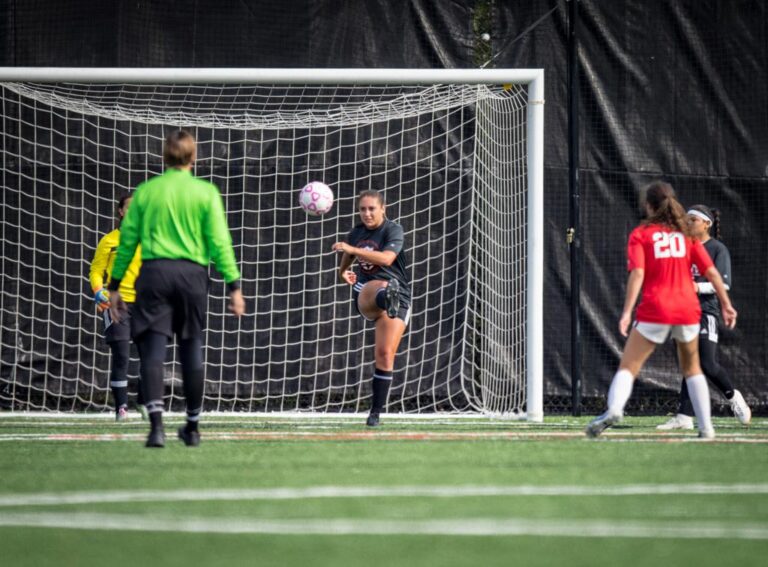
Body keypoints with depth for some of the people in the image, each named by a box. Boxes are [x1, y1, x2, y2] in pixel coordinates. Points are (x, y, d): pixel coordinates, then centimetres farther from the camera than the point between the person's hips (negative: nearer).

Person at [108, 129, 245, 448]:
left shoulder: (146, 191, 6)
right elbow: (219, 243, -2)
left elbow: (127, 240, 7)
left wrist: (115, 286, 14)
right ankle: (192, 427, 23)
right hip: (192, 273, 0)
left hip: (154, 271, 0)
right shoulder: (206, 192, 2)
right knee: (191, 349, 12)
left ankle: (156, 422, -23)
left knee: (153, 348, -5)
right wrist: (234, 285, 2)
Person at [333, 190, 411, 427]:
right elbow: (346, 258, 36)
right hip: (365, 294, 2)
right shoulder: (356, 234, 11)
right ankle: (386, 299, -78)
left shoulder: (393, 230, -7)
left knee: (385, 354, -11)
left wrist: (352, 249, -33)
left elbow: (386, 258, -27)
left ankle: (376, 412, -1)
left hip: (399, 294, -2)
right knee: (379, 288, -38)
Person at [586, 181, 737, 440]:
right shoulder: (687, 234, 12)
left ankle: (614, 409, -30)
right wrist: (726, 305, 11)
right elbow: (711, 272, 7)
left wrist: (627, 312, -17)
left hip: (654, 311, -3)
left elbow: (637, 273, -11)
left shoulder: (641, 234, 2)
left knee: (628, 366, -4)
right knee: (692, 368, 21)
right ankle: (706, 427, 16)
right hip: (687, 310, 3)